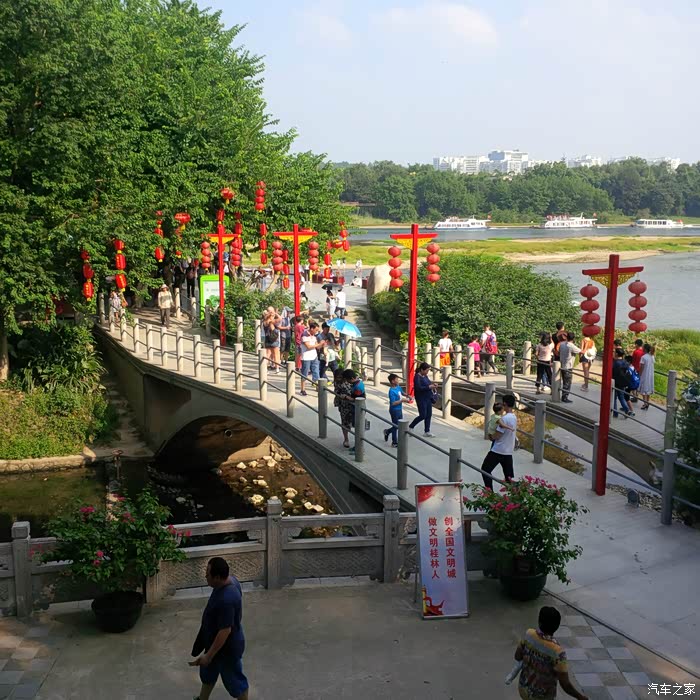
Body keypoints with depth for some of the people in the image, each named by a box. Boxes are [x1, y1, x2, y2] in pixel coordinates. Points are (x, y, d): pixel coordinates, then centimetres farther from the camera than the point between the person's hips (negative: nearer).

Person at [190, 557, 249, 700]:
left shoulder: (226, 600, -39)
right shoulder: (229, 580, -10)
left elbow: (225, 631, -32)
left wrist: (208, 656, -22)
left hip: (228, 647, -10)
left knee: (234, 680, 16)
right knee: (208, 672, 30)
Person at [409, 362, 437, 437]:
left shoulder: (425, 376, 10)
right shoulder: (417, 377, -16)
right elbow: (418, 388, -24)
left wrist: (432, 385, 2)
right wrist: (429, 387, -24)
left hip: (428, 398, 9)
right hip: (421, 399, -9)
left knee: (429, 415, 9)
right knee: (422, 416, -4)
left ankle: (427, 432, 17)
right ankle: (410, 427, 14)